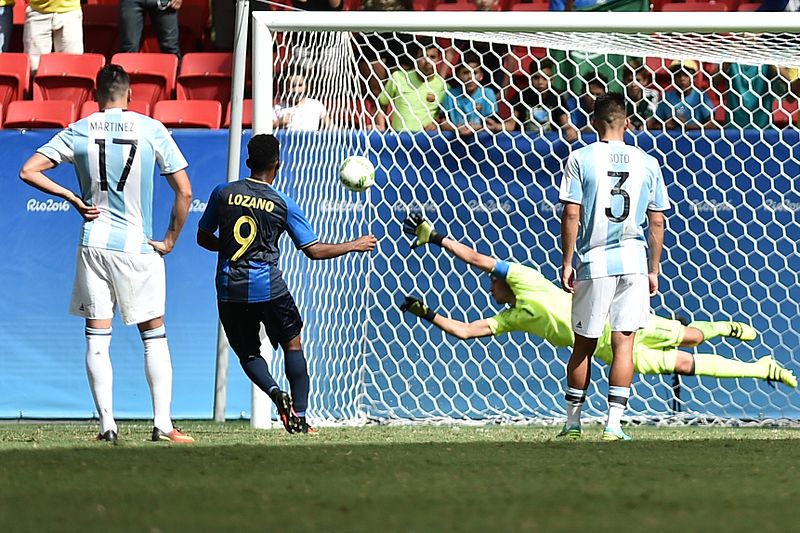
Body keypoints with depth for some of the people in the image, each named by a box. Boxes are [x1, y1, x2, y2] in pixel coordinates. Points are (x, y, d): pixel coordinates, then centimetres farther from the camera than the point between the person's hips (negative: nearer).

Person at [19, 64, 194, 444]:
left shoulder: (80, 132, 1)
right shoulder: (152, 130, -2)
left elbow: (28, 171, -1)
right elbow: (184, 192, -3)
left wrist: (73, 198, 5)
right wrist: (170, 240, 7)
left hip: (94, 245, 1)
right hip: (138, 247, -1)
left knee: (97, 338, 5)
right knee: (154, 335, 9)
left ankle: (107, 424, -2)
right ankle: (163, 424, 3)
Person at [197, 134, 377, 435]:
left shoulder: (223, 193, 1)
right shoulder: (283, 204, -3)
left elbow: (203, 238, 11)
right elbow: (314, 250, -1)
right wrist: (355, 245, 11)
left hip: (229, 290, 2)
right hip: (268, 287, -2)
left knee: (247, 352, 17)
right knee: (292, 344, 16)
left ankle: (275, 393, -12)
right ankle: (299, 417, 7)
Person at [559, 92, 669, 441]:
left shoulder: (581, 159, -2)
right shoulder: (647, 163, 4)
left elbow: (571, 214, -7)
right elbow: (657, 221, 6)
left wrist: (567, 262, -1)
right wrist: (654, 269, 13)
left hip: (594, 262, -1)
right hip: (634, 261, 1)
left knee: (584, 345, 10)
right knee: (624, 343, 1)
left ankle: (573, 421, 19)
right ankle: (614, 423, -6)